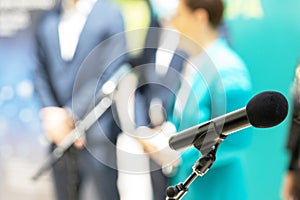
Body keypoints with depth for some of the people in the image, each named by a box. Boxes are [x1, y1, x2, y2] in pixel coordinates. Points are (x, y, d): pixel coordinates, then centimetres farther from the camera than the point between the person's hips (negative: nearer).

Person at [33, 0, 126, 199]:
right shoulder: (48, 22, 9)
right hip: (61, 137, 4)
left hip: (98, 138, -4)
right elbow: (42, 75, 9)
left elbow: (109, 77, -11)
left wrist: (70, 114, -13)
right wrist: (50, 113, -7)